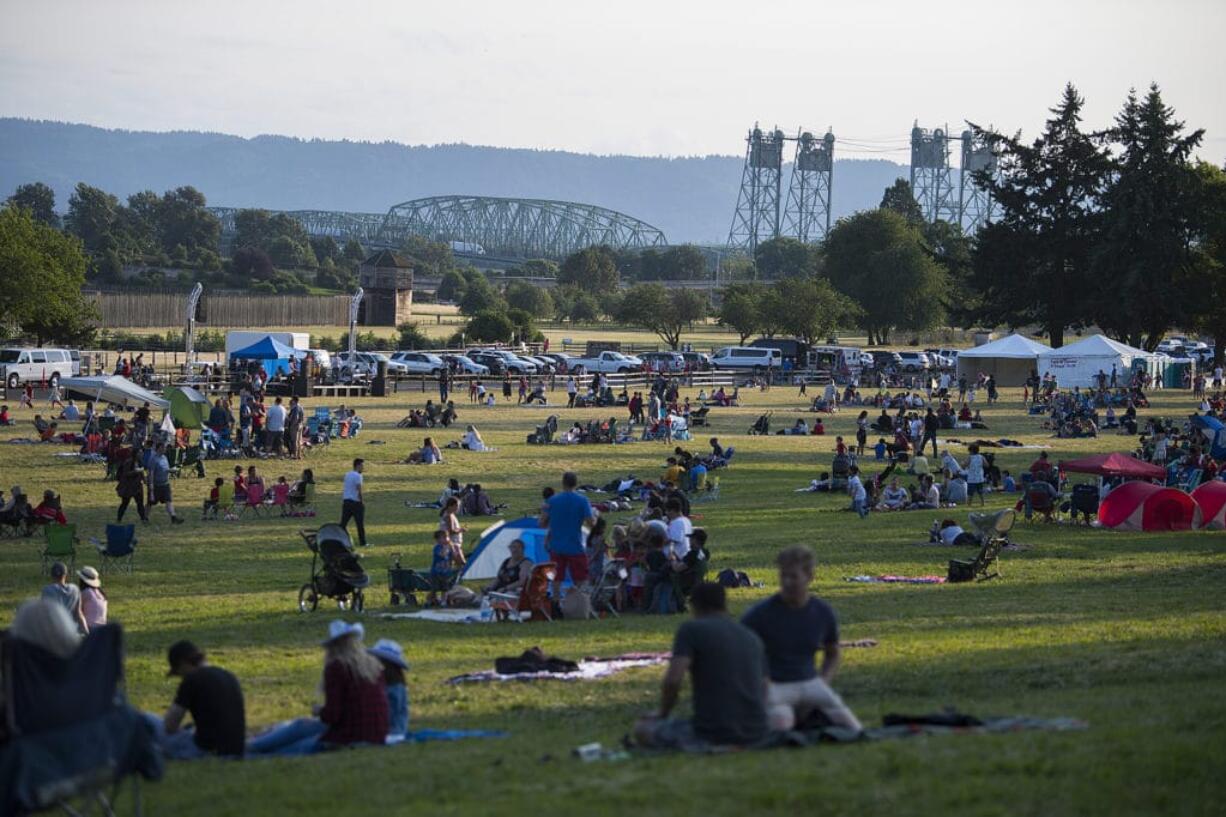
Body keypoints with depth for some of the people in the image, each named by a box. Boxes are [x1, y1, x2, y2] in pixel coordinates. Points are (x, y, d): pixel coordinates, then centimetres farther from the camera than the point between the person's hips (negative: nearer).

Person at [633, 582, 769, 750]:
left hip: (713, 736, -6)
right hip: (755, 735, 6)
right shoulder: (752, 637, 14)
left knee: (642, 729, 14)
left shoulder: (691, 629, -3)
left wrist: (662, 714, 3)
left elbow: (672, 680, -16)